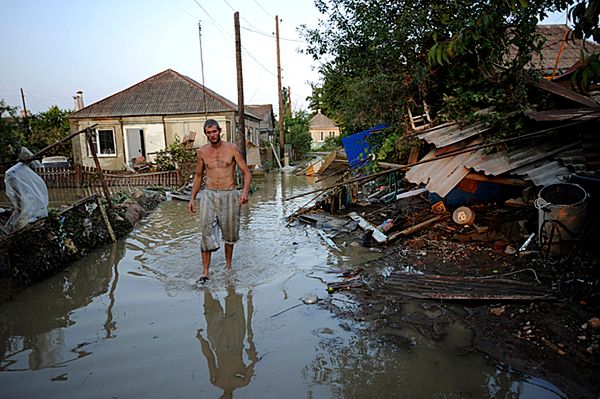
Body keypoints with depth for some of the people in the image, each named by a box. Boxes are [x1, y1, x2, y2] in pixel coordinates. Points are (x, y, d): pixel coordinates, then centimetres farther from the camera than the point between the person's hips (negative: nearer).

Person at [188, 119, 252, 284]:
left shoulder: (232, 148, -3)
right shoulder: (202, 151, 5)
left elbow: (247, 173, -3)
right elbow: (198, 175, 18)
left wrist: (245, 191, -20)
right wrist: (192, 198, 12)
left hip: (229, 195, -1)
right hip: (209, 195, 1)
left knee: (229, 234, 9)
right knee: (207, 231, -10)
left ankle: (228, 266, 28)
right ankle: (205, 273, -5)